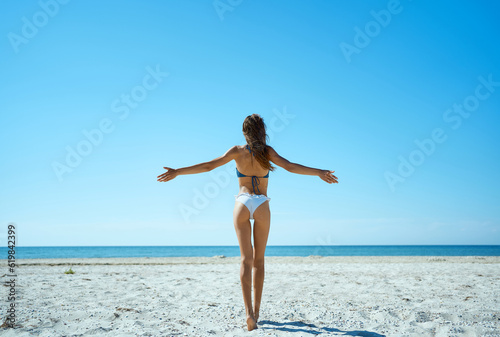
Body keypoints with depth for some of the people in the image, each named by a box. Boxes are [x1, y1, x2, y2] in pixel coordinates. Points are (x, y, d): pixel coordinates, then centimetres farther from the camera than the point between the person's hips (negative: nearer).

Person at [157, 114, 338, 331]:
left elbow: (208, 166, -3)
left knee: (246, 259, -3)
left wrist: (177, 172, 0)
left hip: (242, 204, 0)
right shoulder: (267, 152, 0)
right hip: (262, 206, 0)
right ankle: (256, 310, 16)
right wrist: (319, 173, -3)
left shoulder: (237, 151, 1)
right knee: (258, 260, 12)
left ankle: (249, 311, -18)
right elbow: (290, 166, -9)